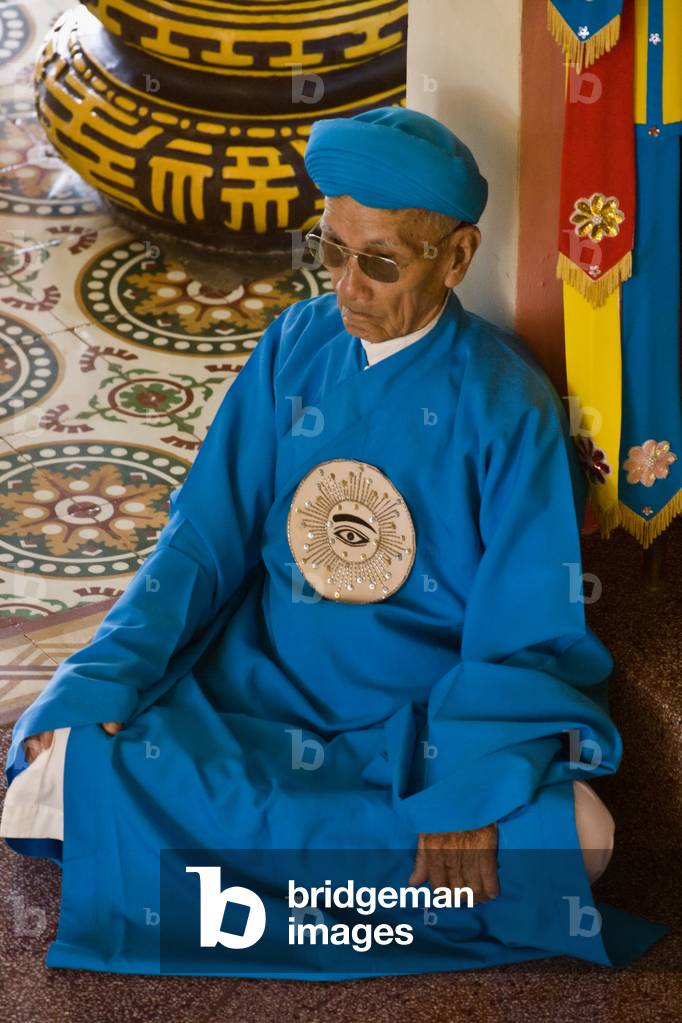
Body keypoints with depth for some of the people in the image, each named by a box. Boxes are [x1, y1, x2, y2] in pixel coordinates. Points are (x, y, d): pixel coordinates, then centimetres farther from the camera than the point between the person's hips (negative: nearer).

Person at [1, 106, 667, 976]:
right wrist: (100, 682, -10)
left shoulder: (507, 406, -10)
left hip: (425, 716, -2)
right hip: (263, 679, 3)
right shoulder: (295, 347, 1)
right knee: (70, 754, -19)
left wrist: (472, 796, -27)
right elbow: (205, 535, 3)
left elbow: (524, 636, -12)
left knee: (576, 837, -29)